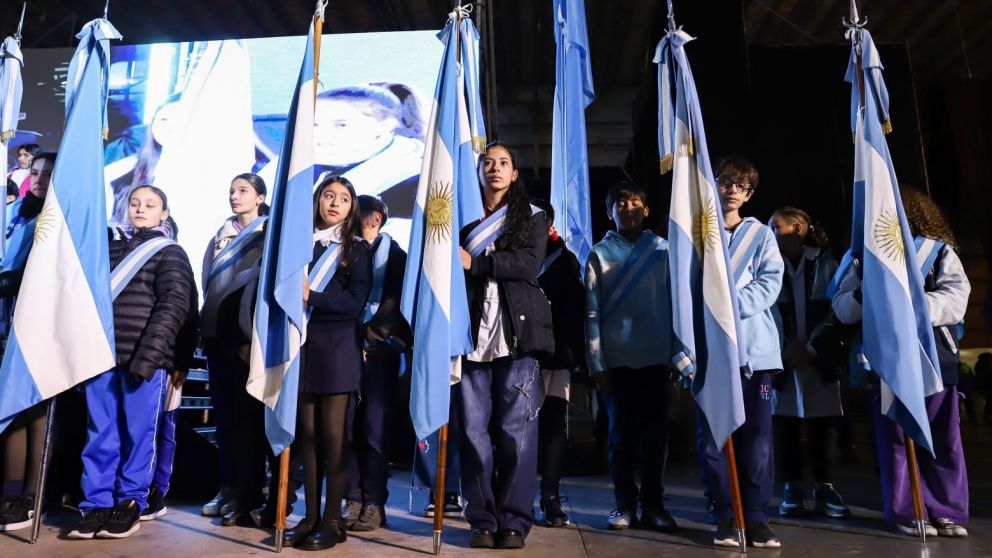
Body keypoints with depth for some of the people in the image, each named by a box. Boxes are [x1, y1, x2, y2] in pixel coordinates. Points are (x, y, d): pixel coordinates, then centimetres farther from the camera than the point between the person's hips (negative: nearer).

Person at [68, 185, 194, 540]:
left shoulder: (170, 253, 4)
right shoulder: (111, 247, 19)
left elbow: (173, 307, -6)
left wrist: (147, 355, -15)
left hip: (145, 357, -4)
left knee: (138, 432, 2)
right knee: (100, 432, 6)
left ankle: (130, 503, 14)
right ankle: (96, 505, 14)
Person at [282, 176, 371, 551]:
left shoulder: (357, 249, 4)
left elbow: (356, 302, -7)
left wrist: (311, 296, -16)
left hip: (338, 349, -3)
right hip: (303, 347, 3)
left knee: (333, 434, -2)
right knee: (308, 433, 6)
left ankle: (332, 520, 5)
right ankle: (310, 516, 15)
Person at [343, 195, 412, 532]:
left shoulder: (395, 255, 6)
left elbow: (395, 301, -4)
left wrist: (368, 335, -12)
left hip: (378, 350, -4)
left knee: (373, 428, -4)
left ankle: (374, 503, 3)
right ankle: (353, 499, 8)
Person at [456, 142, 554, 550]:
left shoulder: (531, 218, 12)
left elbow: (530, 264, -6)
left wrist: (474, 263, -11)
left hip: (517, 334, -2)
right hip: (473, 335, 2)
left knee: (516, 430, -2)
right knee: (474, 430, 0)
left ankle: (514, 521, 7)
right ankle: (482, 520, 9)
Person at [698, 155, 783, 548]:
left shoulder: (761, 234, 12)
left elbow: (769, 285, -1)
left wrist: (730, 304, -15)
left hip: (753, 346, 1)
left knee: (756, 436, 3)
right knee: (713, 437, 2)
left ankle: (756, 516, 13)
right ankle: (725, 517, 13)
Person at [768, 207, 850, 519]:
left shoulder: (825, 263, 5)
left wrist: (811, 348, -9)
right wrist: (782, 350, -10)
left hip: (820, 358, 0)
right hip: (781, 359, 0)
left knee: (823, 423, 2)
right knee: (785, 423, 1)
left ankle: (824, 488, 13)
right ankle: (791, 488, 11)